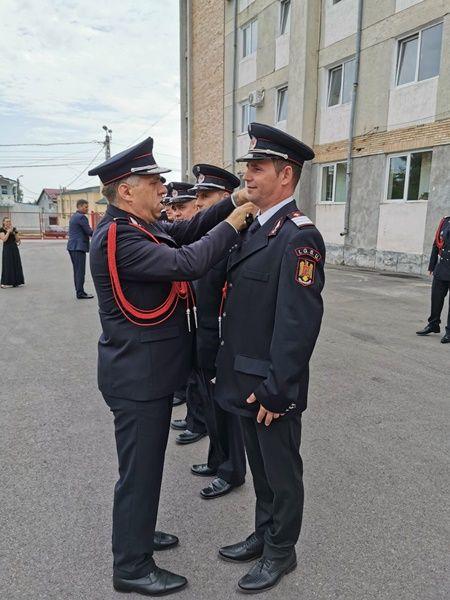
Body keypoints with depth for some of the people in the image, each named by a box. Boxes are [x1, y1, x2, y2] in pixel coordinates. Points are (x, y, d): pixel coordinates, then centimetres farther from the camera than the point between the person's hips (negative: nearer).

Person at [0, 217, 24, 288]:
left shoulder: (14, 229, 9)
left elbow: (17, 240, 6)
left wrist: (16, 233, -9)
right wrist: (8, 231, -16)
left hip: (15, 248, 5)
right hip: (7, 248, -5)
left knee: (16, 264, 5)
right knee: (8, 265, -5)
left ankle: (16, 281, 12)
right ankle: (6, 283, -1)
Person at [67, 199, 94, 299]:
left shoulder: (73, 217, 19)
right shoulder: (81, 217, -11)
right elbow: (89, 231, -13)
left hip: (72, 246, 10)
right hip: (79, 247, -10)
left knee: (77, 270, 13)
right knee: (81, 271, -7)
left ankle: (79, 291, 17)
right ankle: (80, 293, -5)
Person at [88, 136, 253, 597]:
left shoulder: (142, 226, 7)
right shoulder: (116, 237, -22)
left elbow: (186, 231, 9)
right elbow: (187, 263, -30)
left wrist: (233, 203, -2)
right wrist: (230, 225, -18)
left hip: (151, 371, 10)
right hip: (137, 377, -10)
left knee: (147, 462, 24)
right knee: (139, 469, 6)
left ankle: (137, 533, 46)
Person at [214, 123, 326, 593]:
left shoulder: (299, 236, -19)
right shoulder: (255, 229, 9)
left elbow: (299, 322, -24)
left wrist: (277, 391, -21)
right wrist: (229, 368, 14)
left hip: (273, 387, -8)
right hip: (247, 381, 8)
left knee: (281, 472, 14)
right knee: (259, 466, 24)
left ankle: (281, 552, 37)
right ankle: (263, 534, 46)